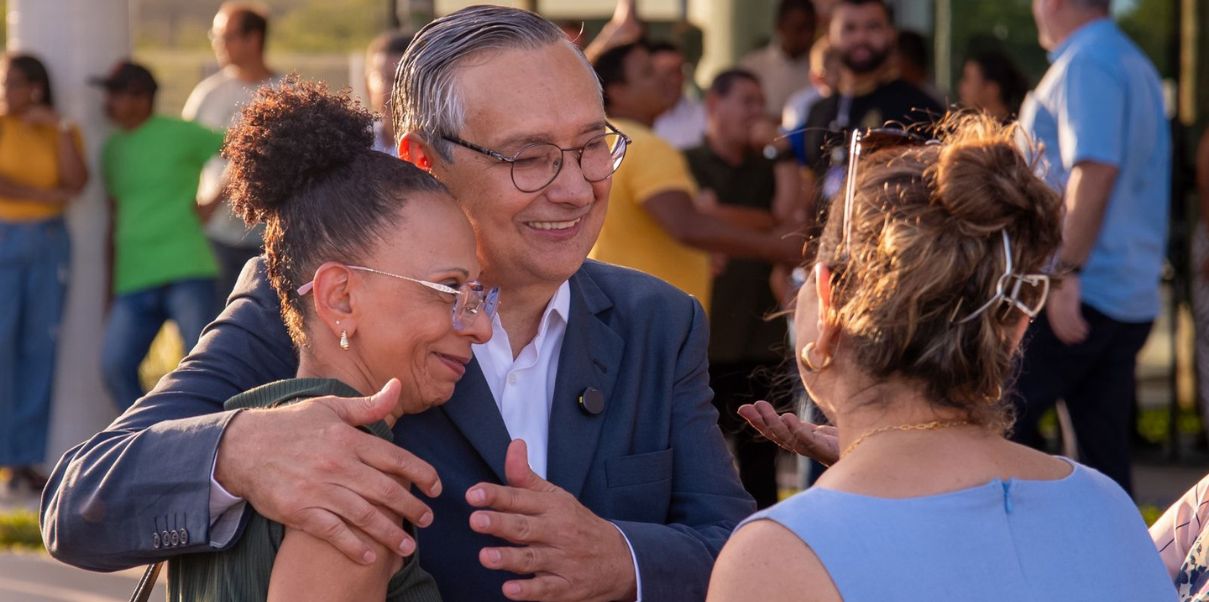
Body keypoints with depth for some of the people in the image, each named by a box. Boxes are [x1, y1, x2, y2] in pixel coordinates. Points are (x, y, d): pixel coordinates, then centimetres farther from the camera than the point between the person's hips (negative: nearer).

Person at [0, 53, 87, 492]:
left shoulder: (59, 131, 9)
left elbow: (77, 183, -6)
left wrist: (61, 128, -10)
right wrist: (49, 195, -10)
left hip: (49, 243, 3)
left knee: (40, 347, 1)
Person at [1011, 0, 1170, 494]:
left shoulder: (1085, 63, -11)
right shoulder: (1135, 64, 20)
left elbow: (1096, 170, -23)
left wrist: (1067, 273, -26)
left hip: (1083, 291, -9)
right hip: (1134, 297, 9)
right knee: (1105, 457, 8)